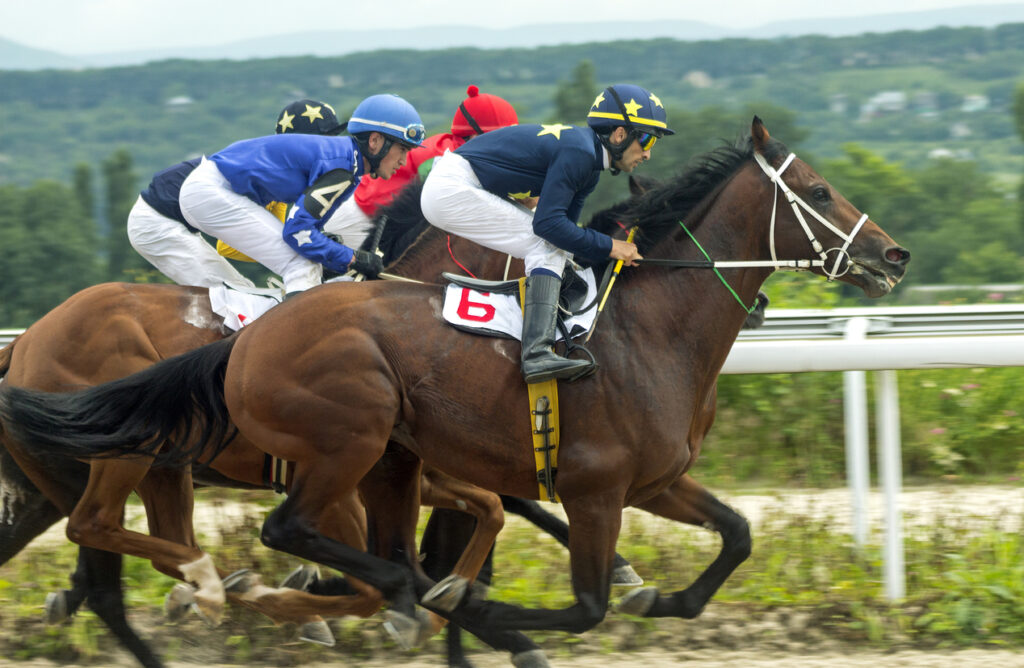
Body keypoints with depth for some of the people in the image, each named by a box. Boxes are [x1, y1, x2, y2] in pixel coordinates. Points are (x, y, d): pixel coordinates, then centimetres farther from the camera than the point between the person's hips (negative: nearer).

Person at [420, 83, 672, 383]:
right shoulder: (578, 153, -18)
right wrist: (608, 247, -14)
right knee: (548, 244, -14)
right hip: (450, 190, -10)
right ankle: (537, 353, -26)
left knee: (557, 244, 11)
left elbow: (564, 225, 18)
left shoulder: (587, 156, 13)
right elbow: (549, 222, -22)